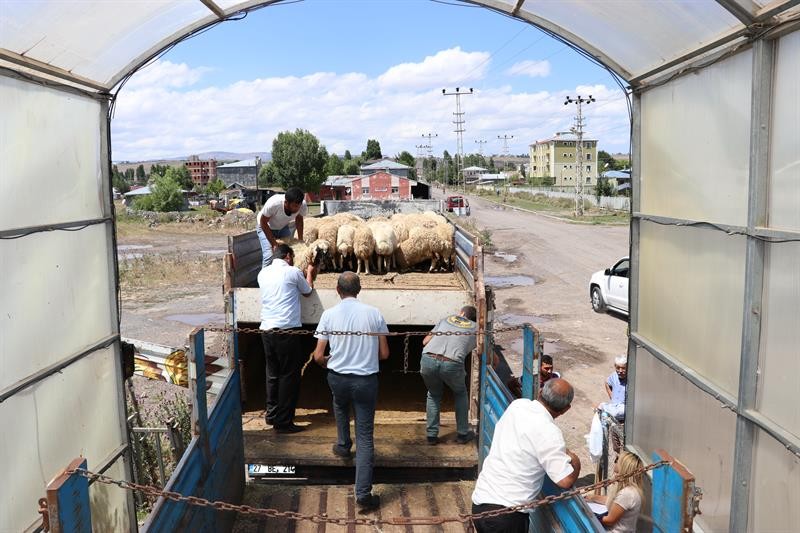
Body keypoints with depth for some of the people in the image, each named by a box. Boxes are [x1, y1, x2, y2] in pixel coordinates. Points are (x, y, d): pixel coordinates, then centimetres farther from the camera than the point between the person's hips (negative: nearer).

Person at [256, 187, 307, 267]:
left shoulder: (303, 206, -28)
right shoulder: (273, 204, -40)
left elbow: (299, 218, -5)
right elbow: (263, 222, -24)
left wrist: (300, 240, -9)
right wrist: (274, 243, -27)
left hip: (284, 226, 4)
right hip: (266, 227, -4)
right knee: (269, 256, -17)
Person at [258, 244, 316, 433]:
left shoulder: (263, 273, 12)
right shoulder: (293, 272, -4)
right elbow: (308, 291, 13)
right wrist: (309, 274, 31)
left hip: (266, 330, 6)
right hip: (286, 330, -6)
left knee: (272, 373, 18)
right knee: (289, 376, 2)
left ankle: (272, 414, 28)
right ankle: (283, 422, 6)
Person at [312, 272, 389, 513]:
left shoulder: (329, 315, -6)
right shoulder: (373, 313, -6)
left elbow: (318, 357, -4)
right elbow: (384, 354, -1)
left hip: (338, 378, 1)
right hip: (366, 380, -1)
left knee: (340, 404, 37)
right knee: (365, 437, 4)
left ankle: (343, 445, 49)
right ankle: (363, 495, 1)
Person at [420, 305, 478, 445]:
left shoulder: (446, 320, 26)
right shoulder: (476, 328, 21)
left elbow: (425, 341, 25)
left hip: (428, 360, 2)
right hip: (452, 364, -2)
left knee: (434, 395, 29)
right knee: (460, 394, 29)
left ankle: (432, 435, 26)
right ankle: (462, 434, 30)